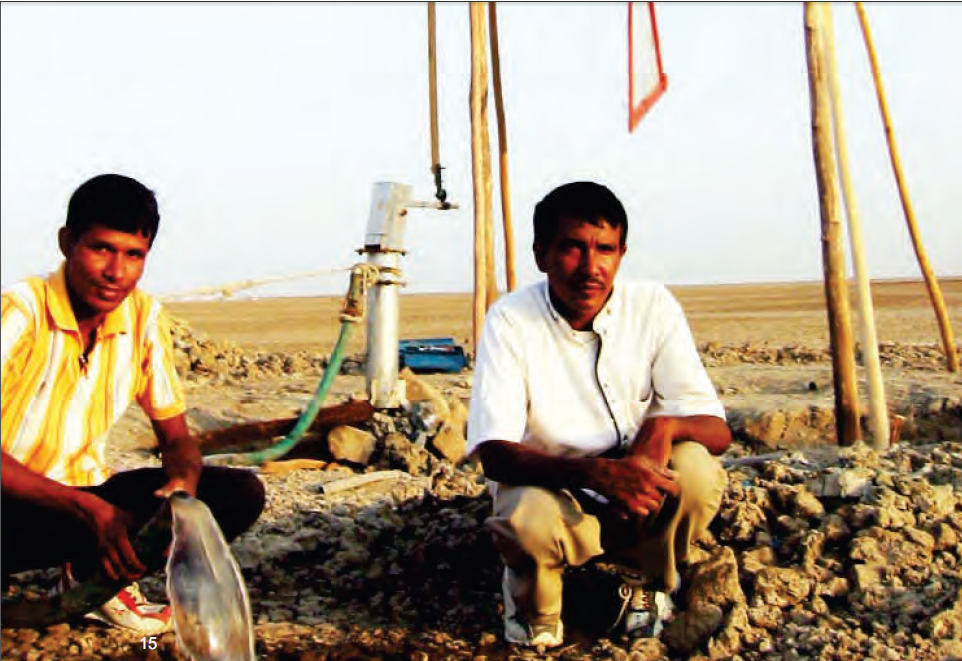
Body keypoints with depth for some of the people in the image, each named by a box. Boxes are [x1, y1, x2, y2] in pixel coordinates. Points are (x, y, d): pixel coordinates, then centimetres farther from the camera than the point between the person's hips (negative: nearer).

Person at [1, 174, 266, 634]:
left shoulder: (145, 317, -2)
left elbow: (176, 438, 4)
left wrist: (183, 487, -20)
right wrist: (88, 509, -33)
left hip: (89, 492, 7)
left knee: (240, 493, -10)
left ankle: (94, 581, 0)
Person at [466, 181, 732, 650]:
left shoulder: (653, 307, -10)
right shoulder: (510, 320, -15)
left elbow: (717, 430, -11)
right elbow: (495, 453, -23)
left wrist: (665, 425, -36)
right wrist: (595, 472, -41)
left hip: (641, 501, 3)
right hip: (548, 488, -2)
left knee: (696, 469, -29)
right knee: (528, 519, -36)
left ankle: (647, 580, 4)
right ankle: (534, 608, 1)